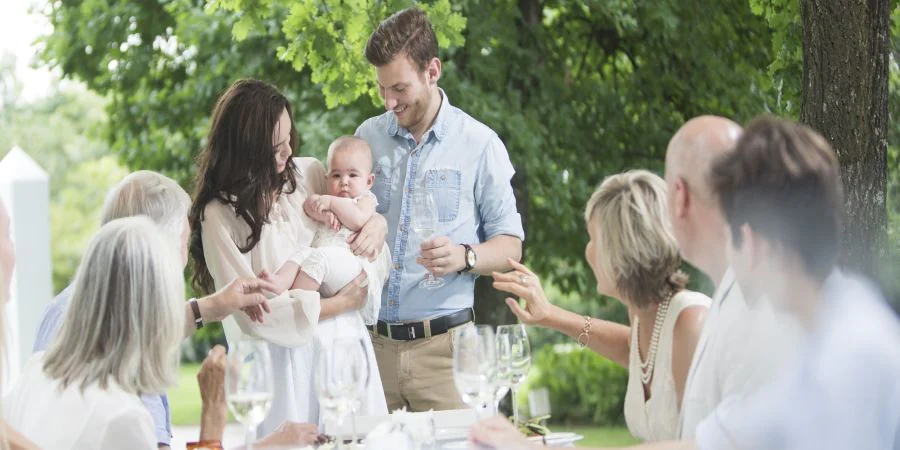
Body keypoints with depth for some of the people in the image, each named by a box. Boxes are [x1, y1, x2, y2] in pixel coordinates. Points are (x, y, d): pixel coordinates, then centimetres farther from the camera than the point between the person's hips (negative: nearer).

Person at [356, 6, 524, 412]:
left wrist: (465, 257, -18)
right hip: (371, 342, 2)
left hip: (442, 345, -2)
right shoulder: (367, 138, 11)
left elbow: (510, 248, 3)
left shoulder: (479, 144, 2)